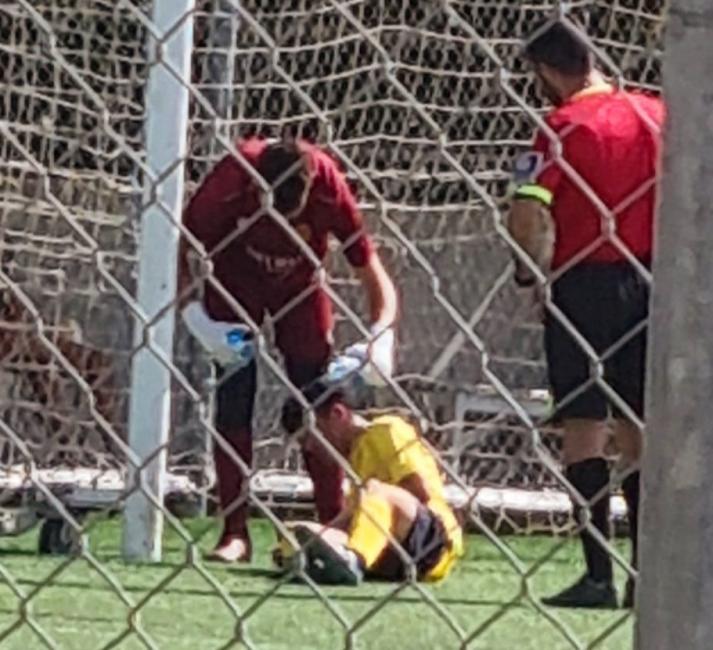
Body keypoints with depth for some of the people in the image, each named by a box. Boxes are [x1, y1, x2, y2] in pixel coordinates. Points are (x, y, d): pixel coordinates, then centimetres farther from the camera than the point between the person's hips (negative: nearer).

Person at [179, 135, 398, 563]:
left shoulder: (328, 187, -33)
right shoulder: (231, 180, -35)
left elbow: (372, 269, -27)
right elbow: (186, 250, -21)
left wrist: (381, 335, -43)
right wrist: (195, 315, -35)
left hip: (300, 286, 0)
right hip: (235, 282, 0)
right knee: (233, 404, -6)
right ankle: (235, 534, -2)